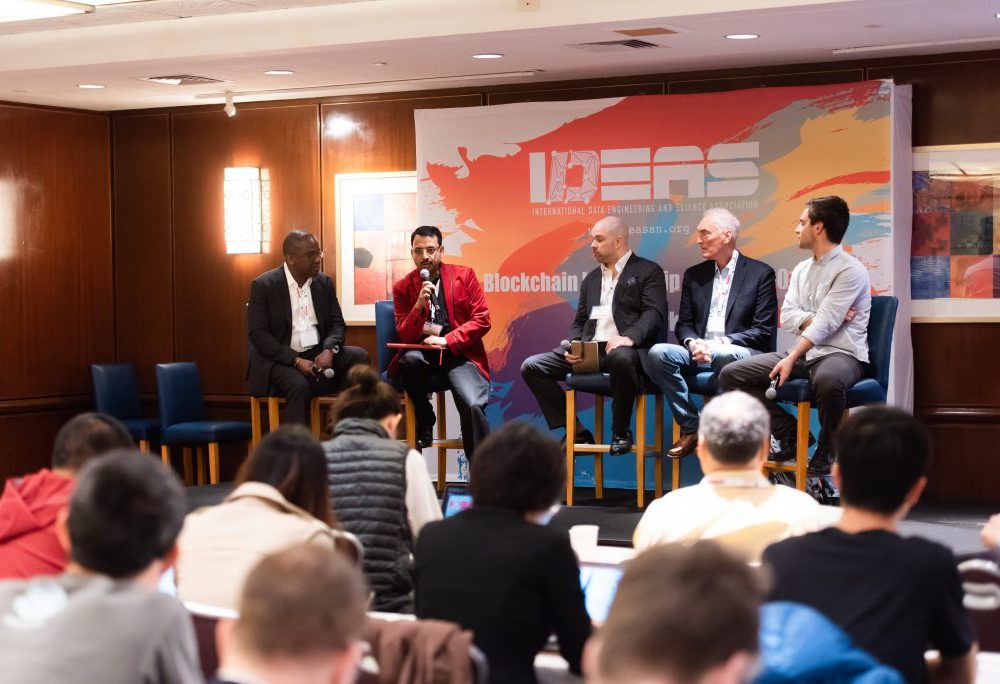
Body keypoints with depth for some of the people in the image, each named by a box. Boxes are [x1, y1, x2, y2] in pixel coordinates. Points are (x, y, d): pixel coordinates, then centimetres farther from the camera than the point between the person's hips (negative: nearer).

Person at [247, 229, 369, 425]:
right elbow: (258, 334, -11)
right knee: (299, 385, -35)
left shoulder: (324, 282, 9)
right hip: (280, 359, -5)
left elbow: (337, 324, 9)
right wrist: (296, 361, -21)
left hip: (318, 355, 5)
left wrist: (329, 350, -15)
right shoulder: (264, 285, -6)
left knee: (359, 356, -19)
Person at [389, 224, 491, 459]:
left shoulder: (464, 275, 3)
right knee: (410, 359, -35)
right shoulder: (402, 287, 5)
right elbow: (405, 336, 0)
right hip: (423, 354, 2)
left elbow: (482, 320, -2)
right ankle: (424, 420, -8)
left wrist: (446, 340, -13)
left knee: (473, 405, -28)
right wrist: (419, 305, -17)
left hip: (459, 352, -1)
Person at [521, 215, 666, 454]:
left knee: (621, 358, -42)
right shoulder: (592, 278, 26)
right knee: (532, 366, -10)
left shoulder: (648, 272, 6)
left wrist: (628, 337, -27)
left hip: (623, 350, -6)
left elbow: (654, 313, -9)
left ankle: (621, 432, -17)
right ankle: (577, 433, -4)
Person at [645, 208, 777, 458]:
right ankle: (690, 428, -16)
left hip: (736, 353, -4)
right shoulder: (694, 275, 19)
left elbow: (764, 331, -3)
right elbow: (684, 324, 16)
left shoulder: (760, 273, 4)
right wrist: (693, 343, -9)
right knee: (658, 353, -25)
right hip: (700, 352, 5)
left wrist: (719, 343, -15)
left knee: (725, 356, -40)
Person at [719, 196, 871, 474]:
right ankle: (789, 433, 2)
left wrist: (791, 359, -22)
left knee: (827, 380, -44)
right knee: (730, 375, -5)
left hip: (841, 354, -7)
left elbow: (824, 325, -17)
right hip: (805, 352, 8)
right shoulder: (801, 270, 16)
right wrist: (818, 319, -12)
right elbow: (787, 317, 6)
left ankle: (825, 456, -18)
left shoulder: (850, 270, -9)